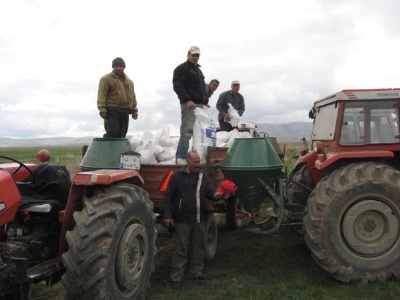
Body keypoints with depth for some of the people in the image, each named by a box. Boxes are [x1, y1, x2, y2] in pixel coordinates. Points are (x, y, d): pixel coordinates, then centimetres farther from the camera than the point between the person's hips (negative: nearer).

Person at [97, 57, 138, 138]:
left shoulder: (129, 81, 21)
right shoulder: (106, 79, 2)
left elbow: (133, 97, 24)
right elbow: (102, 95, -6)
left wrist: (134, 110, 16)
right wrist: (102, 109, -16)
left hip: (125, 112, 6)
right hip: (112, 111, -5)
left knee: (121, 135, 4)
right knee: (112, 132, -15)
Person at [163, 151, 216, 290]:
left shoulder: (202, 176, 10)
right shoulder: (177, 176, -5)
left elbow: (210, 193, 2)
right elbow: (168, 197, -6)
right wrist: (167, 215, -12)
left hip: (199, 219, 5)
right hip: (182, 220, -5)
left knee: (199, 247, 14)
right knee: (180, 249, 1)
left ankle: (197, 272, 30)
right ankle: (176, 278, 9)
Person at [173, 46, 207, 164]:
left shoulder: (198, 70, 25)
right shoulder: (181, 69, -2)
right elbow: (178, 87, -13)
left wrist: (205, 101, 22)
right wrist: (187, 100, -23)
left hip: (199, 105, 9)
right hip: (188, 105, -9)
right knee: (187, 132, -14)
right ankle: (180, 158, -13)